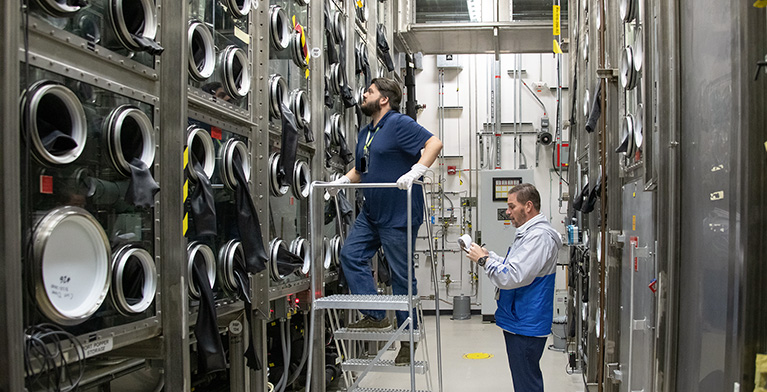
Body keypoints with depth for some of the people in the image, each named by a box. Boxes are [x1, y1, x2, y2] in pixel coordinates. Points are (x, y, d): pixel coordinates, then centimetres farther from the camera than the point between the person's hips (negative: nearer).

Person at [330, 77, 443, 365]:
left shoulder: (399, 123, -9)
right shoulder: (365, 133, 17)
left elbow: (434, 143, -19)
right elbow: (359, 171, 26)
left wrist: (414, 172, -29)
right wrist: (343, 180, 7)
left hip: (399, 214, -9)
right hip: (371, 213, 9)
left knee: (401, 275, 0)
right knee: (351, 255, -2)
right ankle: (376, 317, 4)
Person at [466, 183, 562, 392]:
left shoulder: (539, 237, -22)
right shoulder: (528, 232, 15)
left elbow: (513, 278, -28)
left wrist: (484, 259, -16)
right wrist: (489, 255, 11)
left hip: (526, 326, -11)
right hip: (519, 322, 11)